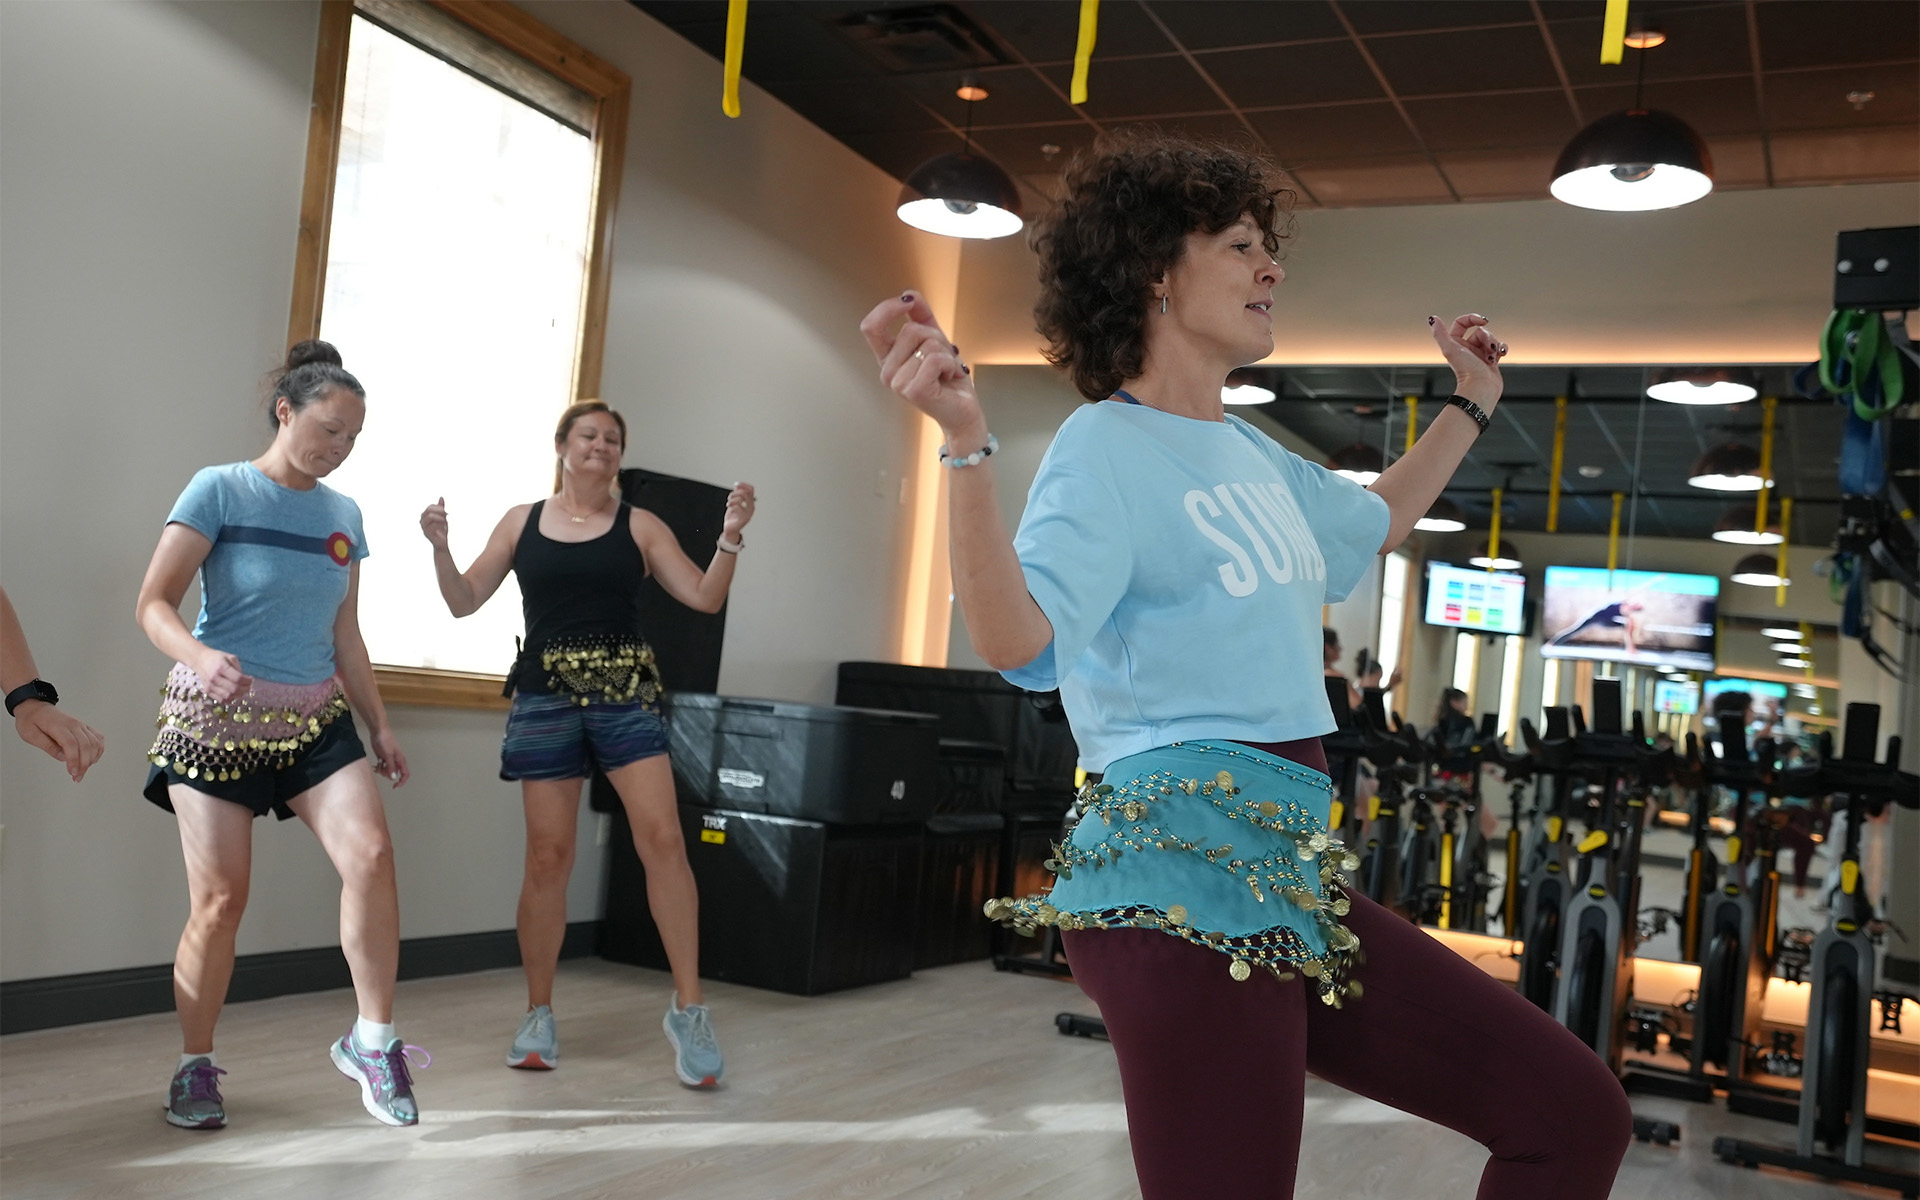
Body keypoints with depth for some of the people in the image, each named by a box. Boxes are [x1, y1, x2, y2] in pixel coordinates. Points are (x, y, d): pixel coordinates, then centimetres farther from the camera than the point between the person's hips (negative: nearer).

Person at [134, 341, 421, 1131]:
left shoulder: (343, 516, 11)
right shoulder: (221, 490, -4)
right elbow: (154, 604, -10)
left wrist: (380, 725, 15)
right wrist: (200, 656, -30)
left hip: (315, 717, 4)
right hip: (217, 716, -4)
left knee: (371, 855, -17)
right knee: (221, 899, -3)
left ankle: (372, 1042, -4)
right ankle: (195, 1068, 17)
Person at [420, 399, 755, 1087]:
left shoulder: (640, 526, 9)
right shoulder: (521, 522, 11)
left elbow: (704, 598, 3)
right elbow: (464, 602, 11)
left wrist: (730, 537, -11)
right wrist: (440, 548, -6)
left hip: (626, 697, 0)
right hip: (545, 699, 1)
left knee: (662, 837, -14)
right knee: (548, 856, 1)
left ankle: (688, 1009, -7)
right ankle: (538, 1016, 16)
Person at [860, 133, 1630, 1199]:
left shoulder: (1253, 453, 18)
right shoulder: (1107, 447, -8)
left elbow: (1369, 526, 38)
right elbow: (1017, 640, -24)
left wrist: (1469, 407, 40)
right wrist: (965, 444, -34)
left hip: (1291, 869, 9)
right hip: (1185, 874, -8)